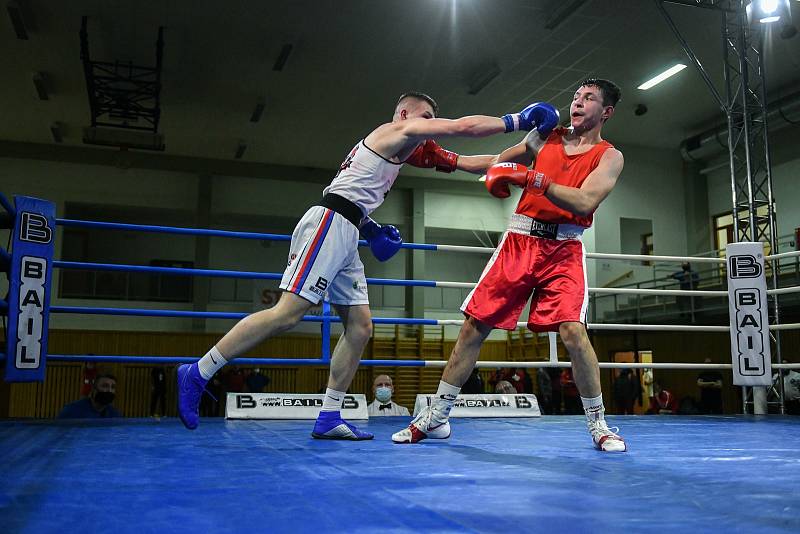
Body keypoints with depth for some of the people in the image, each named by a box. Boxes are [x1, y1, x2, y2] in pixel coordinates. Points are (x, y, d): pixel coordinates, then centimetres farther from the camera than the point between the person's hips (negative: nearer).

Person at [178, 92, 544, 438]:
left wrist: (371, 228, 19)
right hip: (329, 224, -11)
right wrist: (518, 121, 4)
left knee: (360, 327, 4)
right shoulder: (400, 130, 2)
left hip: (344, 236, 11)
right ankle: (197, 374, -12)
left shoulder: (388, 146, 29)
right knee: (287, 314, -17)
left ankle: (329, 419, 5)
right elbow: (465, 127, -5)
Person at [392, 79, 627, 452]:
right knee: (473, 326, 0)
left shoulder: (609, 157, 2)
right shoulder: (547, 135, 14)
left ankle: (599, 427, 1)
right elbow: (498, 162, 21)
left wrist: (532, 178, -22)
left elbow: (585, 202, -15)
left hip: (563, 250, -3)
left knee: (573, 331, -19)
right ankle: (435, 417, 11)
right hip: (519, 241, 3)